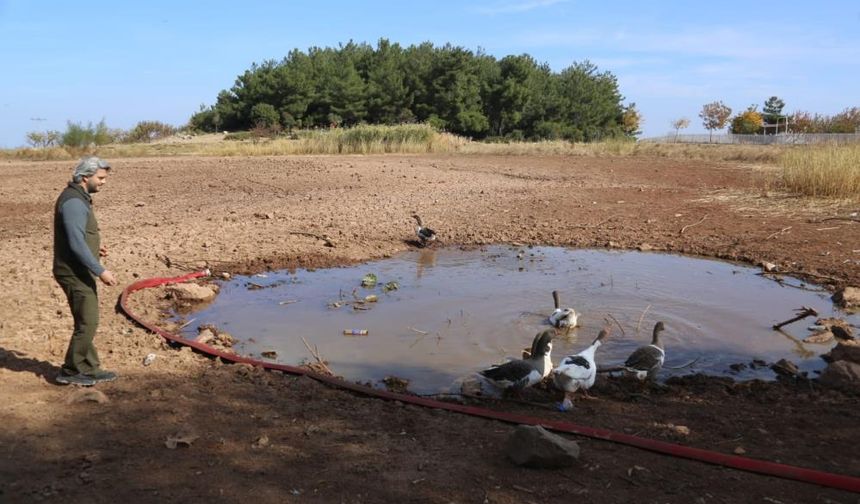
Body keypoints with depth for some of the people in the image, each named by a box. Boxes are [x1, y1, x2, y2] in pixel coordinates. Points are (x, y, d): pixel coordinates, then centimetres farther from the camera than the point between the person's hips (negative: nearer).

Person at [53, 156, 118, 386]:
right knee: (87, 322, -3)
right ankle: (70, 371, 8)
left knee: (87, 321, 15)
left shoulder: (79, 198, 13)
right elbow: (76, 244, -25)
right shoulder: (74, 202, -19)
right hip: (74, 273, -10)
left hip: (80, 272, 10)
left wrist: (94, 246, 11)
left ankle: (90, 369, 23)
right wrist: (100, 271, -24)